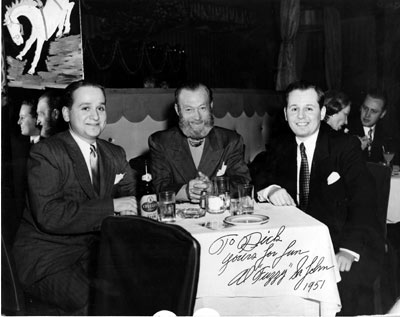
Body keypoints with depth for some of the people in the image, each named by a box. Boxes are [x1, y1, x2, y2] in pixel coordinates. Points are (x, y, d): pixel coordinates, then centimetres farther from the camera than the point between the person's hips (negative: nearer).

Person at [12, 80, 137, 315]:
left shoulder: (115, 155, 13)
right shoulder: (46, 153, -9)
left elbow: (132, 198, 8)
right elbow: (48, 215, -20)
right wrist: (111, 206, -22)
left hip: (95, 251, 6)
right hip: (46, 259, -5)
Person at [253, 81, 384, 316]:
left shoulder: (346, 145, -6)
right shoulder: (282, 149, 8)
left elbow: (363, 200, -15)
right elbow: (258, 180, 7)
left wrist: (349, 250, -31)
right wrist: (270, 189, -18)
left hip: (346, 242, -4)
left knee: (348, 286, -31)